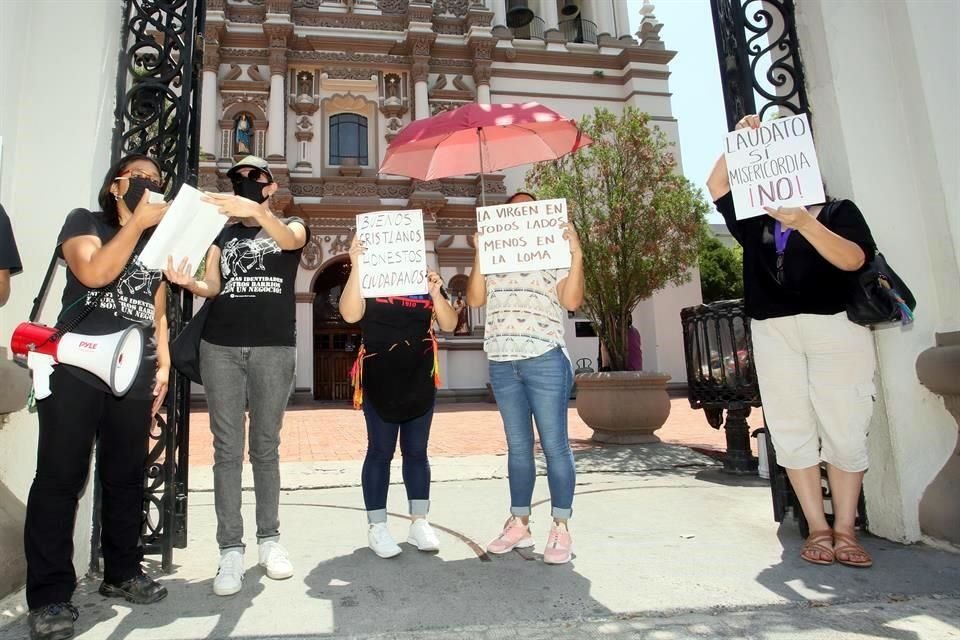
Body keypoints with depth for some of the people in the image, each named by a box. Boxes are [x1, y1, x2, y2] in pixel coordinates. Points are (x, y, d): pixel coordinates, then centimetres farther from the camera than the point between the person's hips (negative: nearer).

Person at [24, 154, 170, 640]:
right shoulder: (84, 221, 7)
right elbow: (94, 273, -13)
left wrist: (163, 362, 8)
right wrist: (137, 222, -11)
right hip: (76, 367, -4)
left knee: (126, 477, 9)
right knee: (60, 477, -3)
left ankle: (122, 573, 21)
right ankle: (49, 595, 5)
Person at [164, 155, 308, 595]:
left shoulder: (291, 226, 11)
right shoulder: (221, 233, 18)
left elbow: (290, 239, -15)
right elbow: (211, 286, 6)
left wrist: (256, 212, -34)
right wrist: (187, 281, -16)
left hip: (274, 348, -2)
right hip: (220, 347, 2)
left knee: (266, 447, 4)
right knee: (227, 449, 0)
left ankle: (269, 539, 14)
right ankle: (231, 549, 4)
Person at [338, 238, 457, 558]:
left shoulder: (426, 280, 10)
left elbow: (449, 324, 2)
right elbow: (350, 314, -18)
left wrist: (436, 294, -15)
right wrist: (356, 267, -24)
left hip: (419, 378, 4)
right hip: (380, 379, -3)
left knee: (416, 450, 8)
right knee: (380, 451, 1)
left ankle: (419, 523, 17)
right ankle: (377, 527, 10)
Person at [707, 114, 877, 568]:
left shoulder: (839, 212, 11)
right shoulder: (757, 222, 19)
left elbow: (852, 259, -7)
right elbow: (716, 184, 17)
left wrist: (804, 222, -18)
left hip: (835, 328, -2)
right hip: (774, 333, 3)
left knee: (844, 430, -4)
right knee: (792, 432, -1)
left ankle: (845, 529, 6)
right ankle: (817, 528, 6)